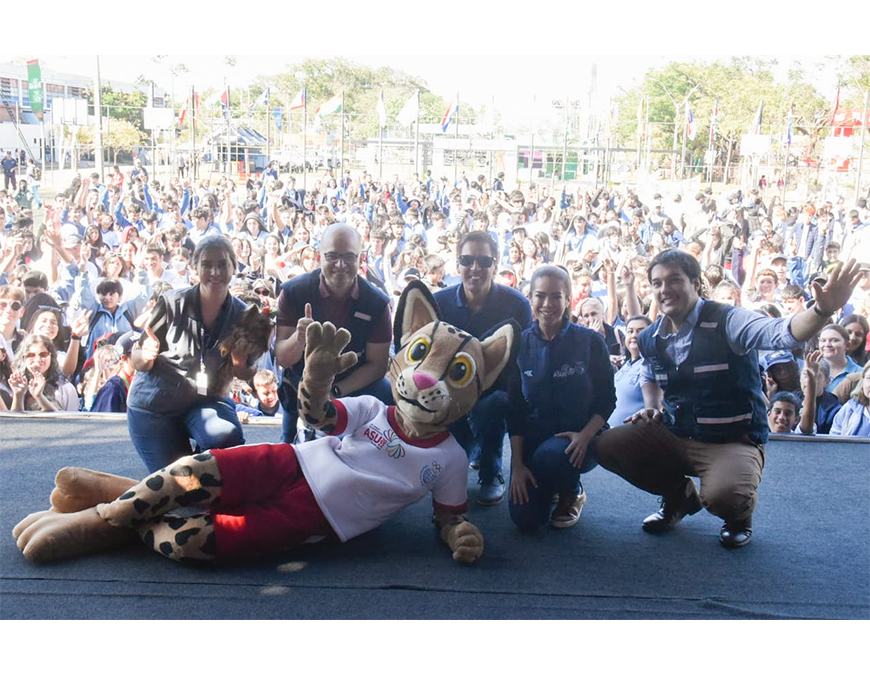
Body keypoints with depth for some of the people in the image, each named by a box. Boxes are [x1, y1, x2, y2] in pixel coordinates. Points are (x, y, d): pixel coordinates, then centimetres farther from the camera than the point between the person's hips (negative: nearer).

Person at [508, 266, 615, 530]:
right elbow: (515, 408, -1)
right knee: (525, 518, -13)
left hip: (580, 438, -2)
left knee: (550, 454, -37)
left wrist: (584, 436, -22)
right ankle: (549, 487, 23)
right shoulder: (521, 344, -2)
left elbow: (607, 400, -3)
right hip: (533, 437, 2)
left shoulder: (590, 342, -7)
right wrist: (517, 463, -8)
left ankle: (572, 494, 0)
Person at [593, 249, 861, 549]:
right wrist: (652, 408, 5)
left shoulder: (726, 321, -15)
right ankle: (680, 496, 14)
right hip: (674, 436, 6)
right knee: (607, 445, -12)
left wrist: (822, 311, -55)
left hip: (734, 442, -6)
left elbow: (780, 333, -35)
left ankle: (739, 514, 7)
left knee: (722, 495, -37)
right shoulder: (650, 339, 4)